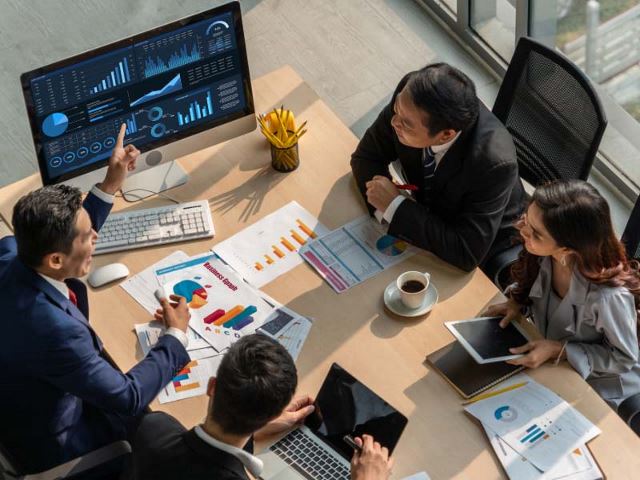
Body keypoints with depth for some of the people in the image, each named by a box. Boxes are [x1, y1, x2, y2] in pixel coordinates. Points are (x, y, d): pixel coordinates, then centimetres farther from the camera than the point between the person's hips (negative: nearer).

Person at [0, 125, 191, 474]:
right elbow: (129, 399, -30)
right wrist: (176, 335, -17)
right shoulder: (53, 330, -43)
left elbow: (63, 238, 6)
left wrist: (110, 186, -1)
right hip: (50, 444, -7)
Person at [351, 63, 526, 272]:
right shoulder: (411, 93, -25)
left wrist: (395, 206, -33)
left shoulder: (494, 162, -38)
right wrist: (386, 206, -28)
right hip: (427, 214, 5)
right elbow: (366, 156, -9)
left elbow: (467, 254, -34)